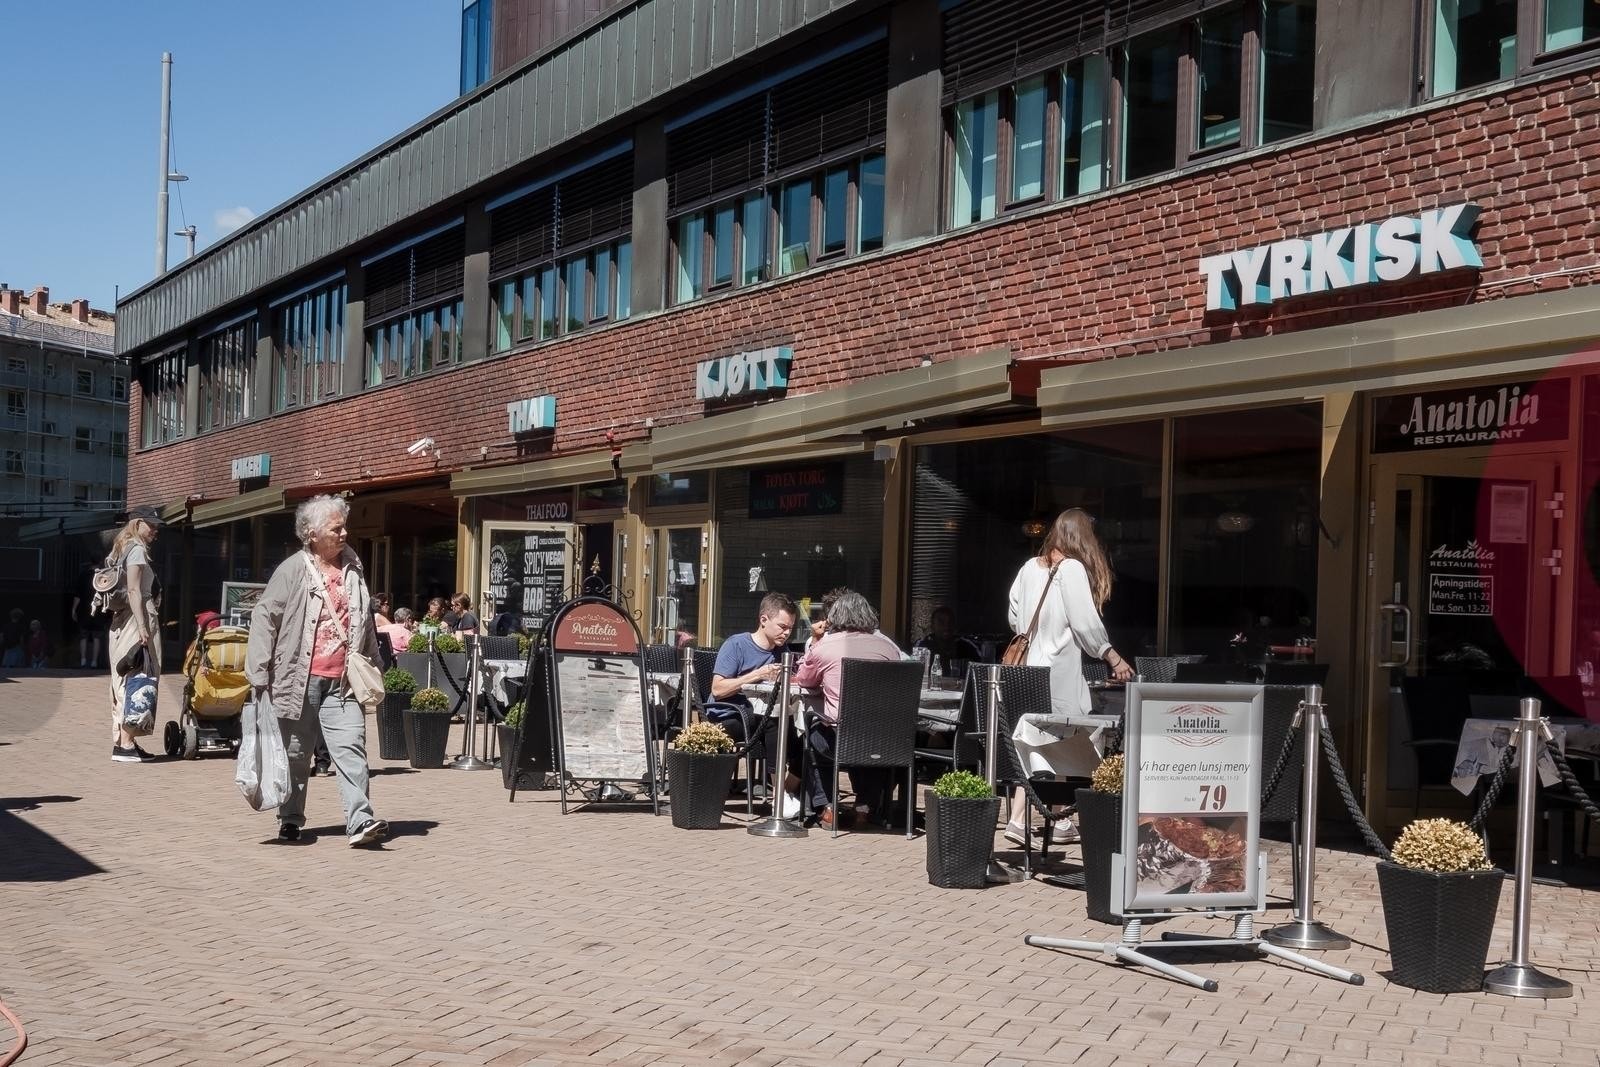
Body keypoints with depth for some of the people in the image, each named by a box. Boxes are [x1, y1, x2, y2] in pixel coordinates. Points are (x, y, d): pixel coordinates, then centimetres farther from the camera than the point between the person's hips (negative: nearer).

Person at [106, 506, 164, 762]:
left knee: (124, 682, 10)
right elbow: (134, 591, -16)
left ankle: (121, 741, 12)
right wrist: (143, 627, -21)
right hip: (137, 618, -10)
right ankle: (126, 744, -11)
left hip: (121, 620, 10)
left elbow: (124, 589, 17)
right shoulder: (137, 549, -8)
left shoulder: (122, 549, 20)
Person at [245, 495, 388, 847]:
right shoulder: (293, 570, -3)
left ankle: (360, 821, -13)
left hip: (341, 682, 3)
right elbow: (264, 617, -4)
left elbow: (365, 623, 21)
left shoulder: (353, 570, 12)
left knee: (351, 747, -9)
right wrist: (259, 671, -9)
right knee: (295, 752, 9)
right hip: (298, 679, -3)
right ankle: (290, 818, 25)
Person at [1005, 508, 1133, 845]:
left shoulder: (1030, 567, 9)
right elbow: (1086, 623, -12)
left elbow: (1014, 618, 15)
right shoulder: (1072, 568, -10)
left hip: (1027, 666, 6)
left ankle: (1016, 818, 1)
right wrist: (1114, 659, -4)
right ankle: (1059, 823, 10)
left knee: (1031, 746, 8)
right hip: (1057, 670, -6)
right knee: (1060, 750, 4)